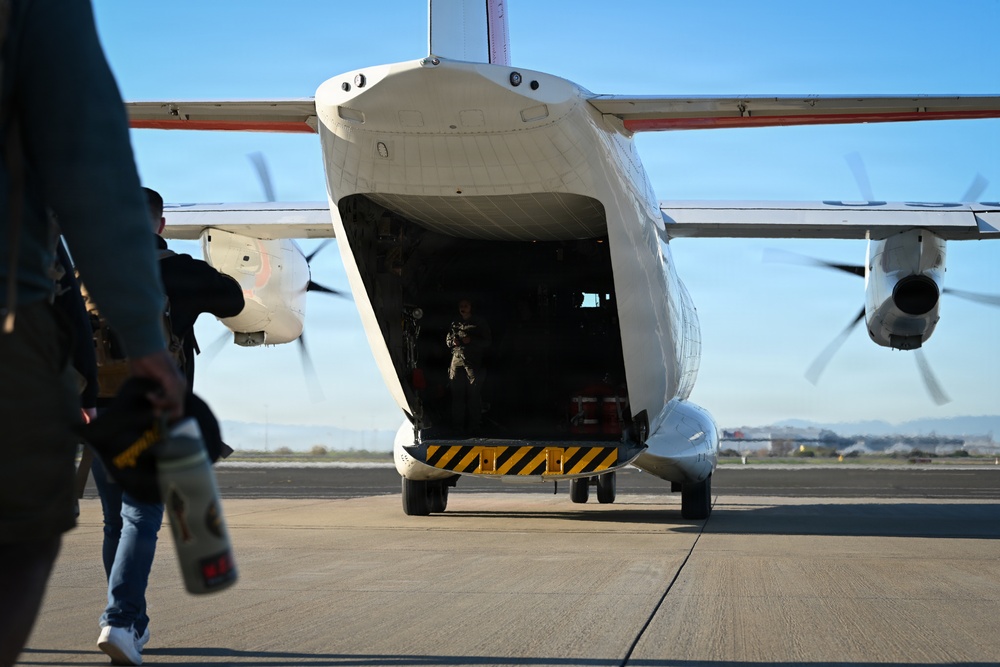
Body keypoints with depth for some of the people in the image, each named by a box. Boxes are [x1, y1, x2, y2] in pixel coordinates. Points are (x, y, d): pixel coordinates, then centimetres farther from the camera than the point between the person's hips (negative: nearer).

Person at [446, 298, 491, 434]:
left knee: (474, 395, -6)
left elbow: (488, 341, 1)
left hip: (474, 363, -4)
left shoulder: (480, 323, 7)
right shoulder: (455, 324, 18)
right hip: (457, 360, 4)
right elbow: (447, 339, 26)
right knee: (457, 394, 1)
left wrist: (471, 340, -12)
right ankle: (458, 424, 6)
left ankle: (474, 426, -4)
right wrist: (453, 342, 2)